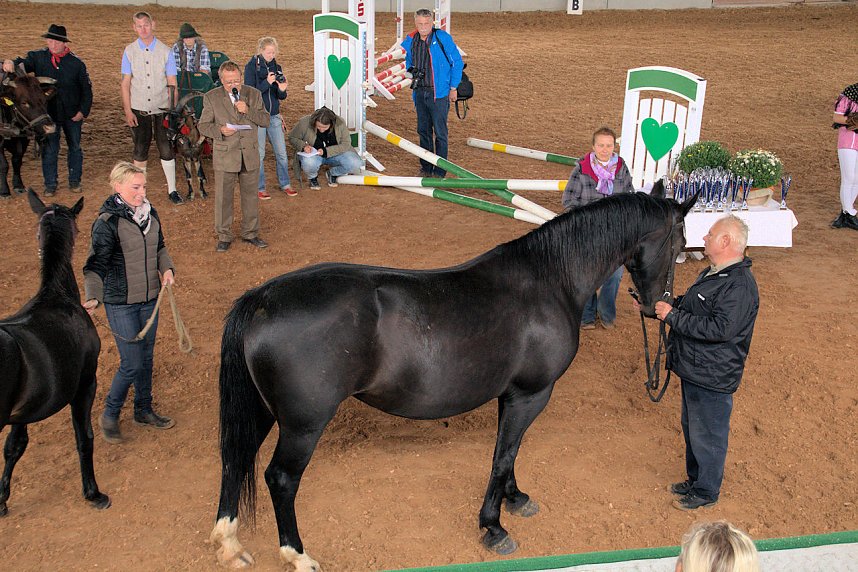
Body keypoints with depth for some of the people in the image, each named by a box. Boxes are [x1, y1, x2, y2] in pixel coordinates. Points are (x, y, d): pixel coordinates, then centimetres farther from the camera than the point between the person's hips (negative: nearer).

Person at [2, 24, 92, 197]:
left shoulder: (76, 63, -6)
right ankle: (50, 184, 17)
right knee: (49, 149, 5)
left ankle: (75, 181, 30)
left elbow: (86, 89, -1)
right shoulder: (38, 57, -4)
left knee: (75, 147, 14)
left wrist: (83, 111, -7)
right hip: (48, 113, 0)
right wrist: (11, 64, -40)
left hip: (72, 114, 0)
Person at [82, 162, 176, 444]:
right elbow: (96, 264, -16)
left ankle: (144, 410, 36)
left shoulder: (150, 213, 3)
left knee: (146, 357, 18)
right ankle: (109, 415, 20)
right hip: (121, 304, -6)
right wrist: (93, 297, -29)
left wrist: (166, 268, -3)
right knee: (132, 364, -3)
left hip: (149, 298, 6)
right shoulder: (107, 222, -17)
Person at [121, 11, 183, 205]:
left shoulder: (165, 51, -1)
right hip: (138, 110, 1)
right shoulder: (129, 51, 2)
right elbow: (125, 83, 3)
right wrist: (128, 111, -4)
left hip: (161, 109, -1)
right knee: (140, 151, 7)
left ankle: (172, 190, 9)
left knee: (166, 150, -1)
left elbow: (172, 84, 0)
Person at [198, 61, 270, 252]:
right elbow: (203, 125, 0)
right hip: (224, 156, -2)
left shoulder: (254, 94, 3)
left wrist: (248, 111, -17)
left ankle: (250, 233, 26)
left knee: (250, 195, 11)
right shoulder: (211, 98, -3)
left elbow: (266, 120, -1)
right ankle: (224, 236, 17)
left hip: (250, 155, 2)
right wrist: (219, 130, -19)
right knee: (223, 197, 4)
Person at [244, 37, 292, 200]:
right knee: (259, 154, 3)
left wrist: (282, 90, -14)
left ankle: (285, 184, 20)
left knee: (282, 152, 7)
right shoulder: (251, 67, -6)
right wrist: (267, 83, -22)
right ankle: (260, 188, 12)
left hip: (274, 116, 4)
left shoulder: (276, 67, 7)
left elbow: (281, 96, 9)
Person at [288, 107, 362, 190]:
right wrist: (303, 146, -23)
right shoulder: (304, 122, -19)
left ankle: (332, 173, 7)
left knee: (355, 165, -25)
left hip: (335, 154, 1)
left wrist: (326, 151, -24)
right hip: (313, 154, -1)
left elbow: (346, 144, -11)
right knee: (308, 163, -39)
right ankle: (312, 178, 2)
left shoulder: (340, 123, -18)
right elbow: (292, 138, -2)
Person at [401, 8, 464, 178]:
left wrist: (453, 88, -4)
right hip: (420, 92, 6)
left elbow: (457, 63, -4)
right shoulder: (410, 41, 7)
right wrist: (411, 73, 10)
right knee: (423, 130, 12)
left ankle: (440, 171, 3)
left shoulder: (442, 38, -9)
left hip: (439, 93, -6)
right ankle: (425, 168, 22)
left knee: (440, 132, -4)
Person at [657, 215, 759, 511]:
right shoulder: (713, 273, 8)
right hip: (694, 370, 10)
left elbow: (720, 329, -33)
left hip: (712, 378, -10)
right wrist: (662, 304, 6)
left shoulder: (739, 286, -26)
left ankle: (706, 492, 26)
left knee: (707, 436, 7)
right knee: (691, 429, 24)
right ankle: (694, 478, 42)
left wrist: (673, 316, -28)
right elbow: (692, 306, 22)